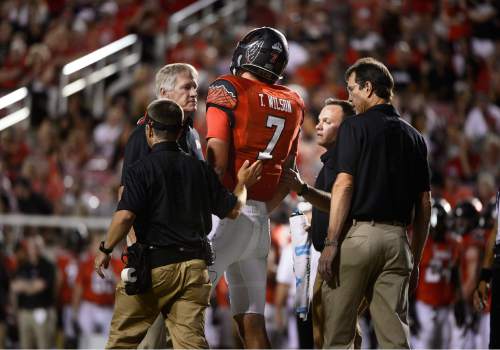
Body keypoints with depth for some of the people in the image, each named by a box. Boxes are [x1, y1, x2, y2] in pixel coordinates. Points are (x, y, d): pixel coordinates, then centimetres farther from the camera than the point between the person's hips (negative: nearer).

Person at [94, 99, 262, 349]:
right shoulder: (200, 169, 9)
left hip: (155, 264, -4)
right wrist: (243, 184, 35)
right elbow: (232, 209, 16)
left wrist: (105, 250, -4)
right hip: (194, 265, 4)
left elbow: (125, 216, -18)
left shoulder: (141, 169, -6)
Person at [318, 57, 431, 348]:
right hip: (396, 237, 5)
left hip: (357, 232, -5)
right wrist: (416, 258, 19)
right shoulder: (414, 136, 15)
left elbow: (344, 186, -11)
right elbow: (424, 205, 14)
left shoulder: (355, 127, -1)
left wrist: (331, 242, -11)